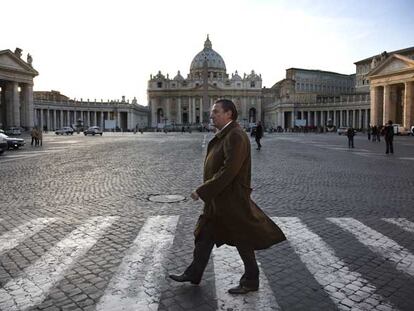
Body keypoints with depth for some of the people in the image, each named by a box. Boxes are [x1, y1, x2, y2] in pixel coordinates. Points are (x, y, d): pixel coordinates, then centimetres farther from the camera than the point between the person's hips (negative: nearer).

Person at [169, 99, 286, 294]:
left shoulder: (236, 136, -21)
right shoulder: (224, 135, 9)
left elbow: (228, 172, -27)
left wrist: (202, 191, -23)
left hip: (232, 200, -10)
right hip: (218, 199, 10)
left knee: (242, 240, 7)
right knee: (204, 236, 17)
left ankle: (251, 282, 26)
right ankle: (193, 274, 33)